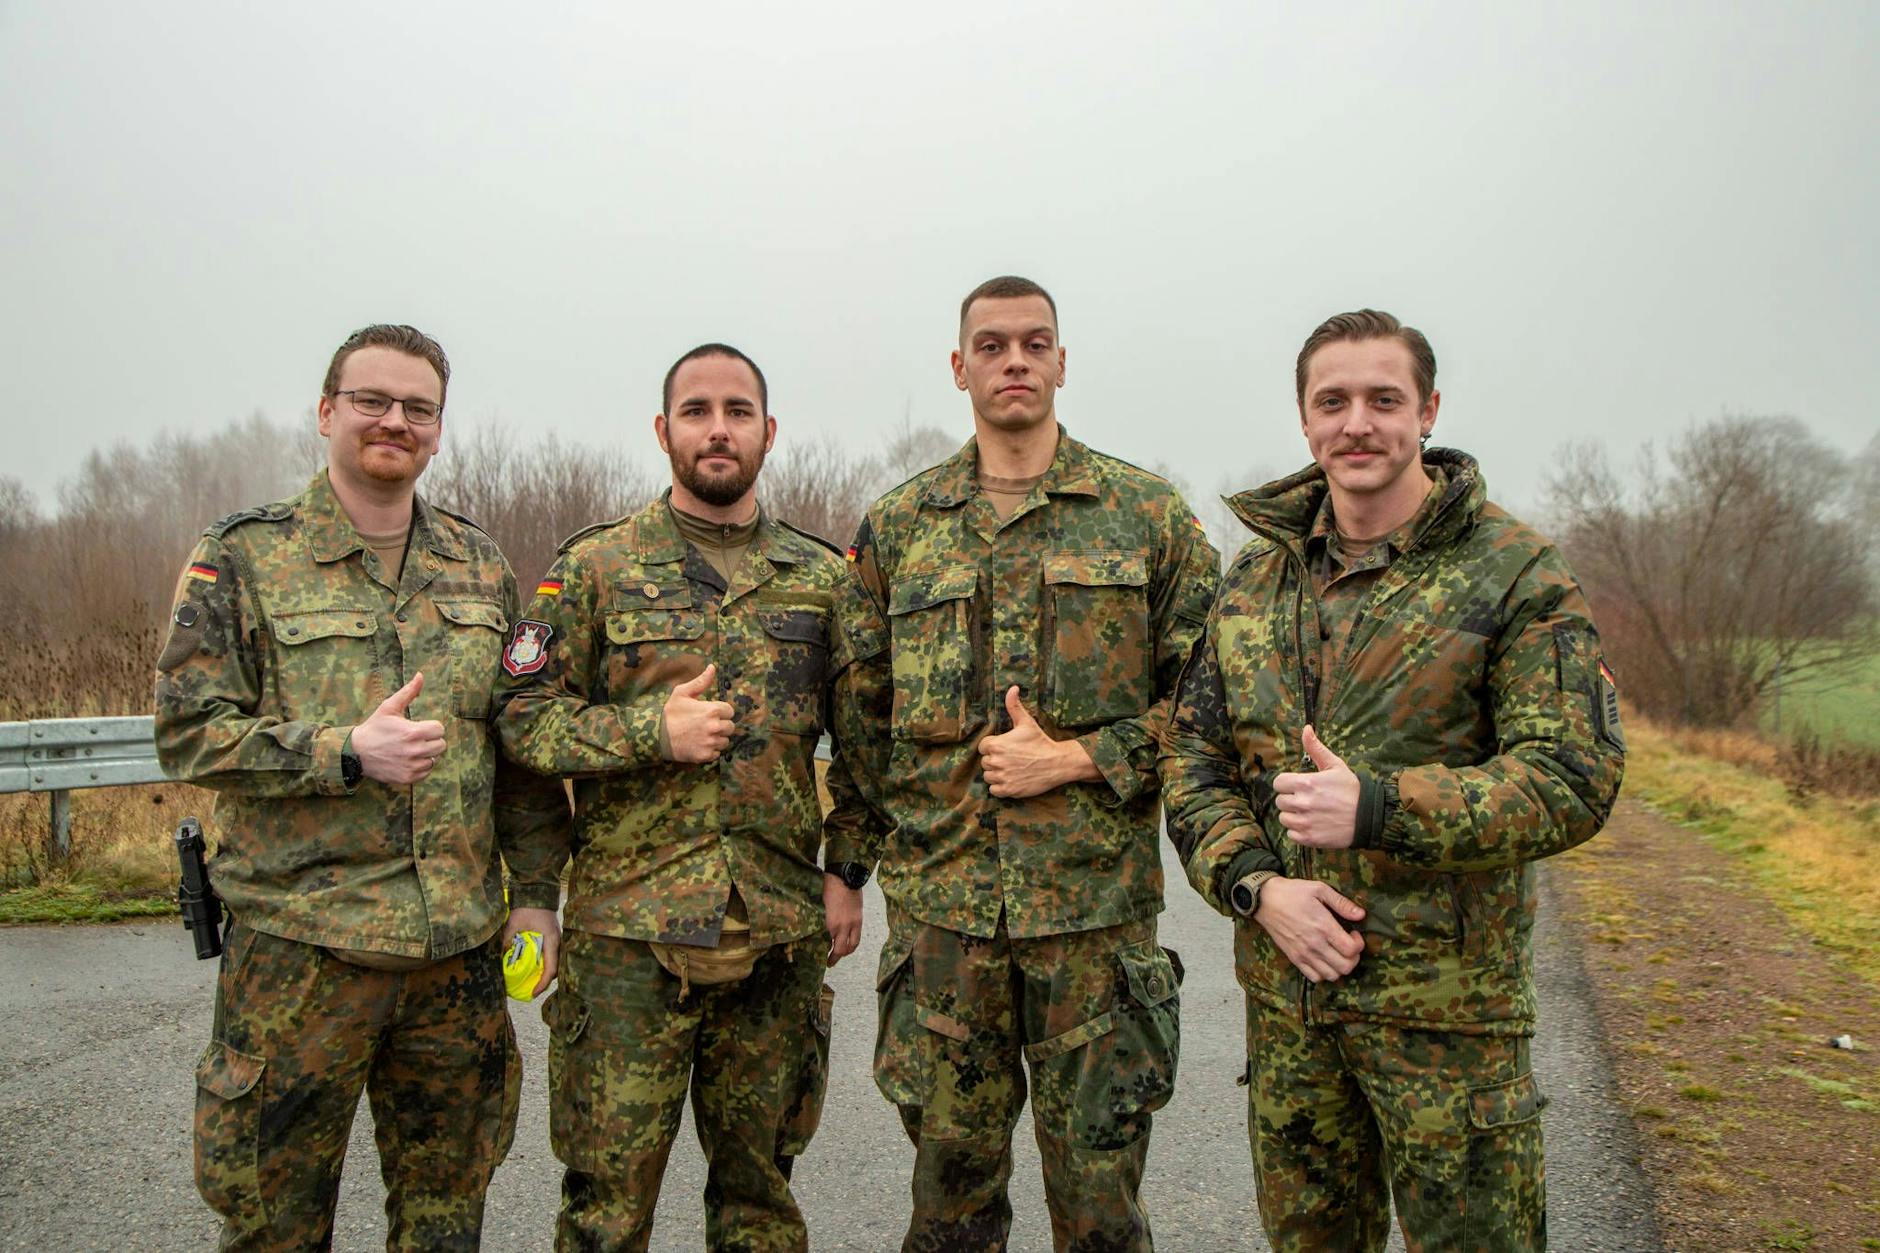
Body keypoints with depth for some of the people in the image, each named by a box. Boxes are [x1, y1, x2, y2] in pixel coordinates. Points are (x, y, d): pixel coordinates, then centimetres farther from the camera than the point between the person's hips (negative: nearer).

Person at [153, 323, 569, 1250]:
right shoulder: (243, 558, -1)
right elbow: (186, 733, -6)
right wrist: (345, 754, -20)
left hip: (460, 944, 3)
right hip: (298, 941, -3)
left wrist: (535, 894, 7)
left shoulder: (481, 567, 9)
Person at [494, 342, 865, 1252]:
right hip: (629, 932, -2)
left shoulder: (822, 576, 8)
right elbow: (521, 716, -2)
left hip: (782, 933, 2)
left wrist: (847, 872, 3)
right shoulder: (596, 568, 1)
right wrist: (651, 730, -15)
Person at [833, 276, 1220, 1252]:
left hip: (1098, 904, -1)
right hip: (940, 905, 2)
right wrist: (875, 846, 7)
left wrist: (1077, 759, -10)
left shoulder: (1150, 516, 3)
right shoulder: (894, 528, 8)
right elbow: (860, 711, 12)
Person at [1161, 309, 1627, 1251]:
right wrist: (1258, 885, -11)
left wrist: (1378, 809, -25)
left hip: (1446, 995, -4)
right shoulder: (1254, 575, 7)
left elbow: (1574, 779, -14)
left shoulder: (1516, 572, -7)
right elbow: (1191, 756, 6)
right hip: (1284, 985, 5)